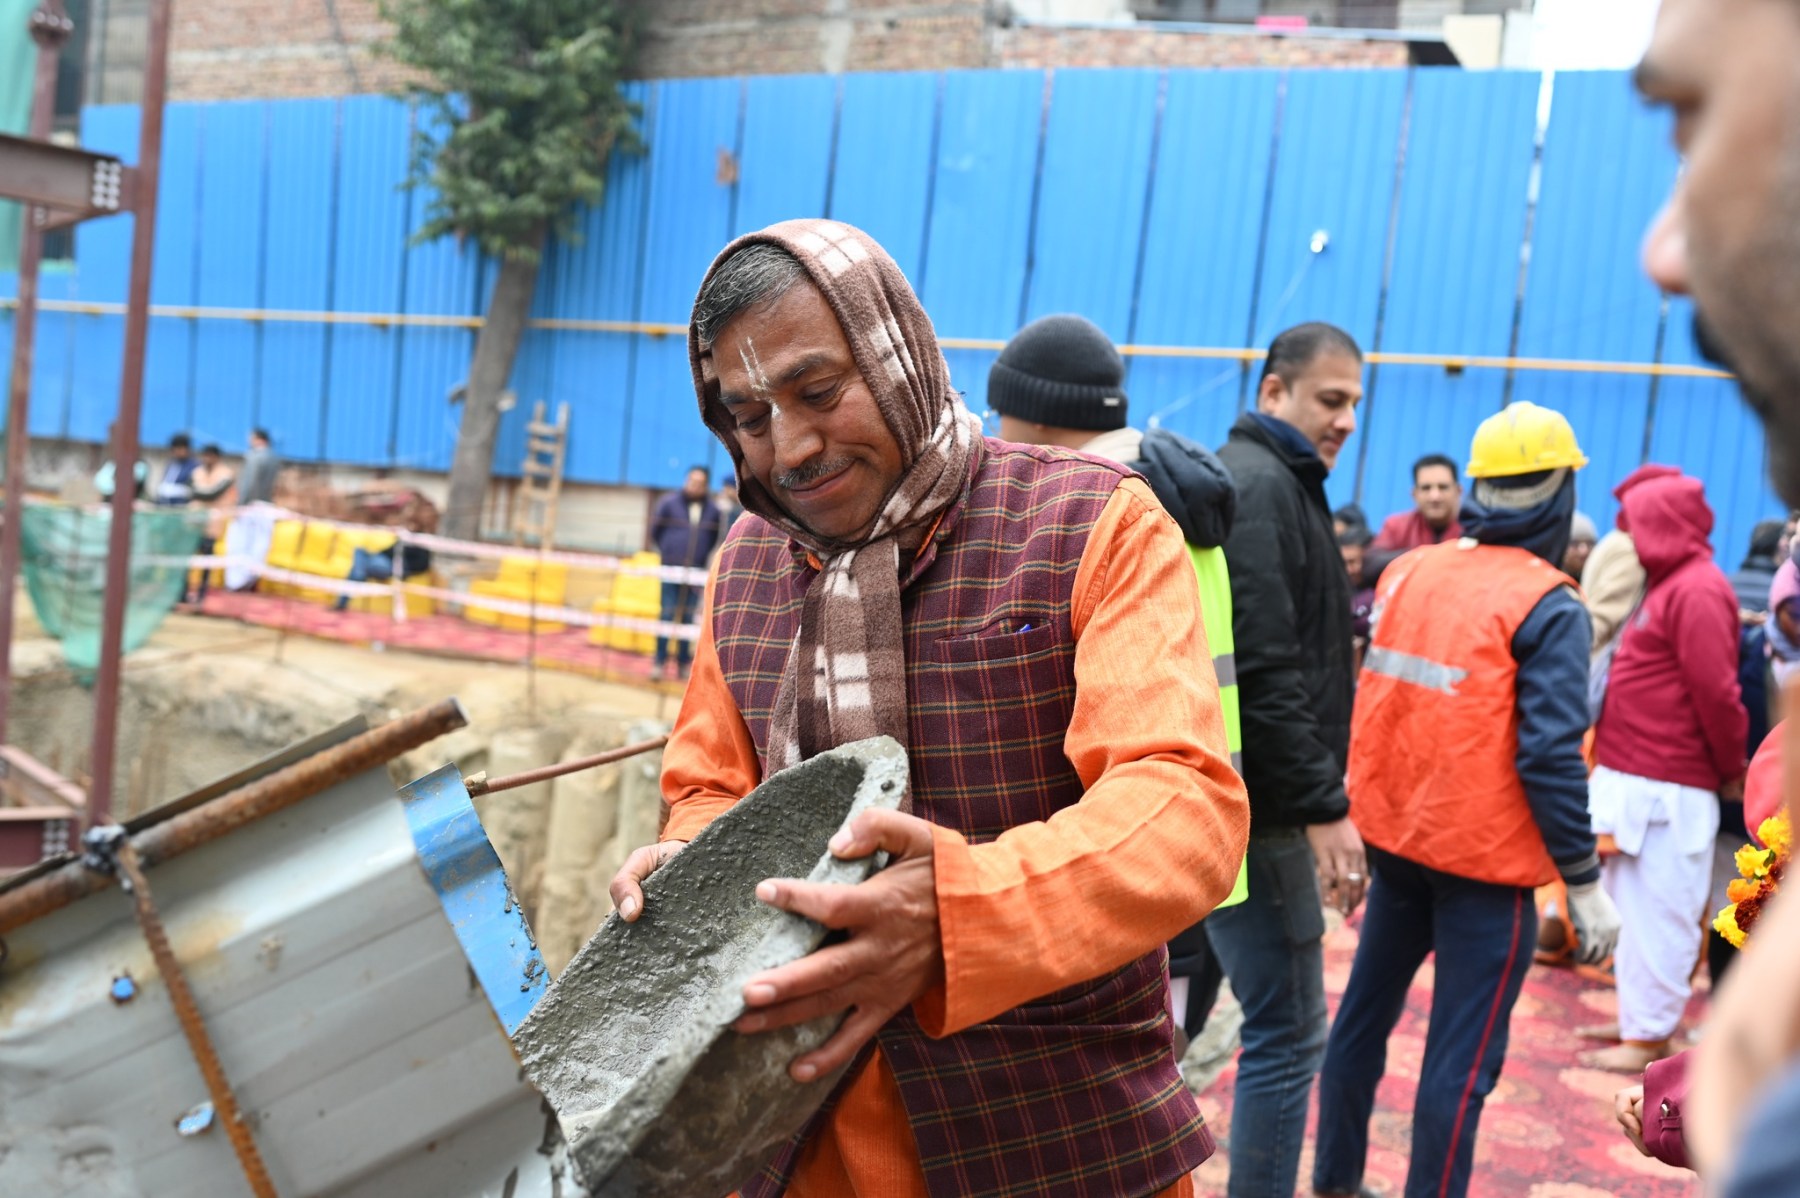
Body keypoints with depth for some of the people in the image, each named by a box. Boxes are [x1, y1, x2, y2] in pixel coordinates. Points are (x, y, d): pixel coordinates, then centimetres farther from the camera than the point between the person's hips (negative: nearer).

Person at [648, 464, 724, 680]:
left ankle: (683, 662, 12)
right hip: (671, 570, -1)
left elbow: (716, 539, 13)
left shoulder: (713, 510, 1)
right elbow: (655, 531, 8)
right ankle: (661, 660, 5)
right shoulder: (669, 502, -3)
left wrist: (701, 556, 9)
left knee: (688, 618, 6)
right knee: (667, 615, -2)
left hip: (695, 572, 1)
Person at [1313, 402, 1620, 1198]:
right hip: (1484, 860, -6)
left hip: (1394, 839, 6)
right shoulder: (1549, 607, -14)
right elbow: (1548, 757, -19)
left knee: (1365, 1011, 19)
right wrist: (1585, 880, -10)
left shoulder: (1406, 572, 3)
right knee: (1461, 1058, 4)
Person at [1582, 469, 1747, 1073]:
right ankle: (1639, 1017, 27)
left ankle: (1649, 1037, 7)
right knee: (1633, 908, 17)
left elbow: (1717, 692, -18)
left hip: (1666, 790, -10)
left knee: (1656, 914, -1)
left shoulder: (1696, 590, -15)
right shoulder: (1668, 585, 16)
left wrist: (1733, 770, -8)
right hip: (1636, 779, 10)